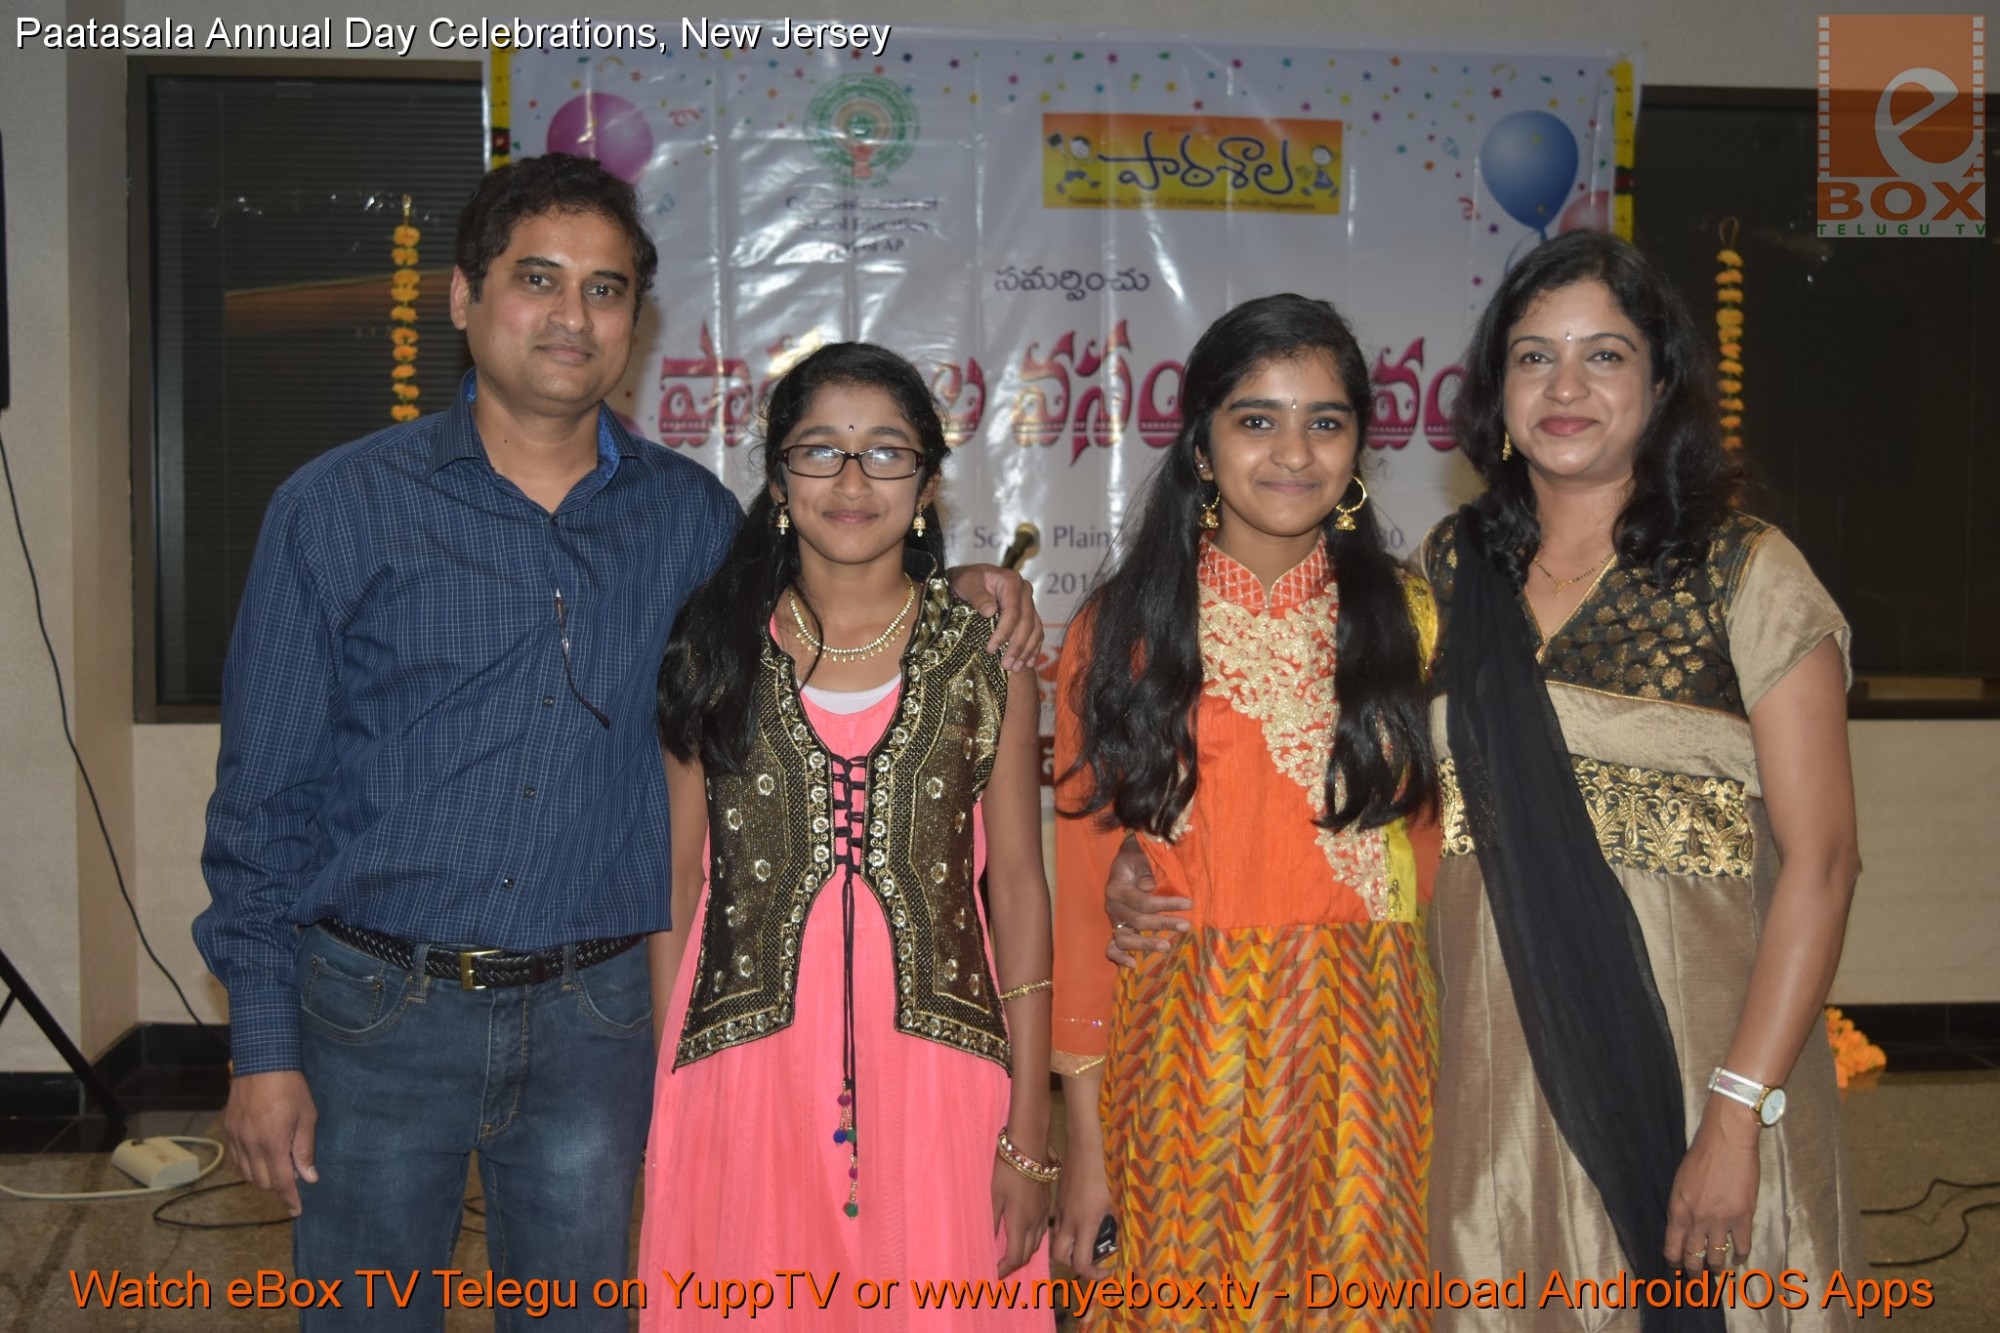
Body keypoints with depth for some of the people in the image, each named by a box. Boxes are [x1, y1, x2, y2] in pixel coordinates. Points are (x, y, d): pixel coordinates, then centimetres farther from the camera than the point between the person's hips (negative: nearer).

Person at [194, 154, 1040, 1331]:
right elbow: (263, 795, -2)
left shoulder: (690, 516, 3)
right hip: (373, 1012, -1)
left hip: (591, 1018, 2)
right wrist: (264, 1048, -5)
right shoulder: (341, 507, -4)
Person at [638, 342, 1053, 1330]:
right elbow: (681, 886, 6)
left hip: (934, 1079, 0)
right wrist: (668, 1106, 3)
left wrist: (1028, 1133, -1)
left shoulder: (988, 656, 2)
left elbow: (1016, 889, 3)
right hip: (747, 1075, 0)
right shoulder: (712, 653, 3)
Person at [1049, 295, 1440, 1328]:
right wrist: (1086, 1142, -4)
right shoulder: (1123, 632, -1)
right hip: (1183, 1065, -1)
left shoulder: (1405, 621, 4)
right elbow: (1083, 893, -1)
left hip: (1367, 1064, 1)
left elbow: (1432, 851, 10)